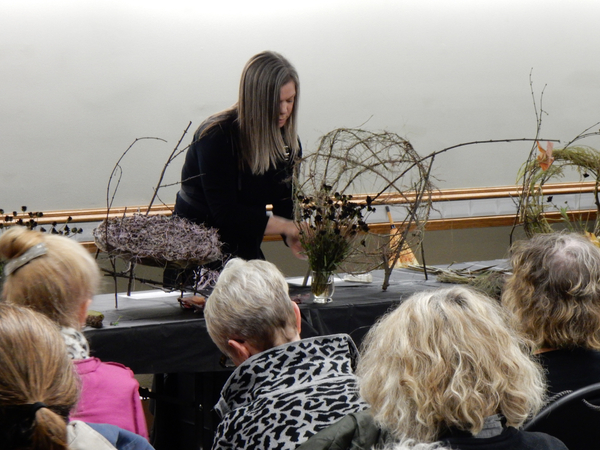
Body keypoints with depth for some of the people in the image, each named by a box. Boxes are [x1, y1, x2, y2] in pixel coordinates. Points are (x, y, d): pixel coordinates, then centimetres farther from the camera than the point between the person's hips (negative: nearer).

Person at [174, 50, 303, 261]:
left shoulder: (287, 141, 0)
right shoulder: (217, 136, -20)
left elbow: (286, 203, -3)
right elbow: (225, 213, -23)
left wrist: (293, 236, -24)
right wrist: (287, 227, -27)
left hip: (246, 250, 6)